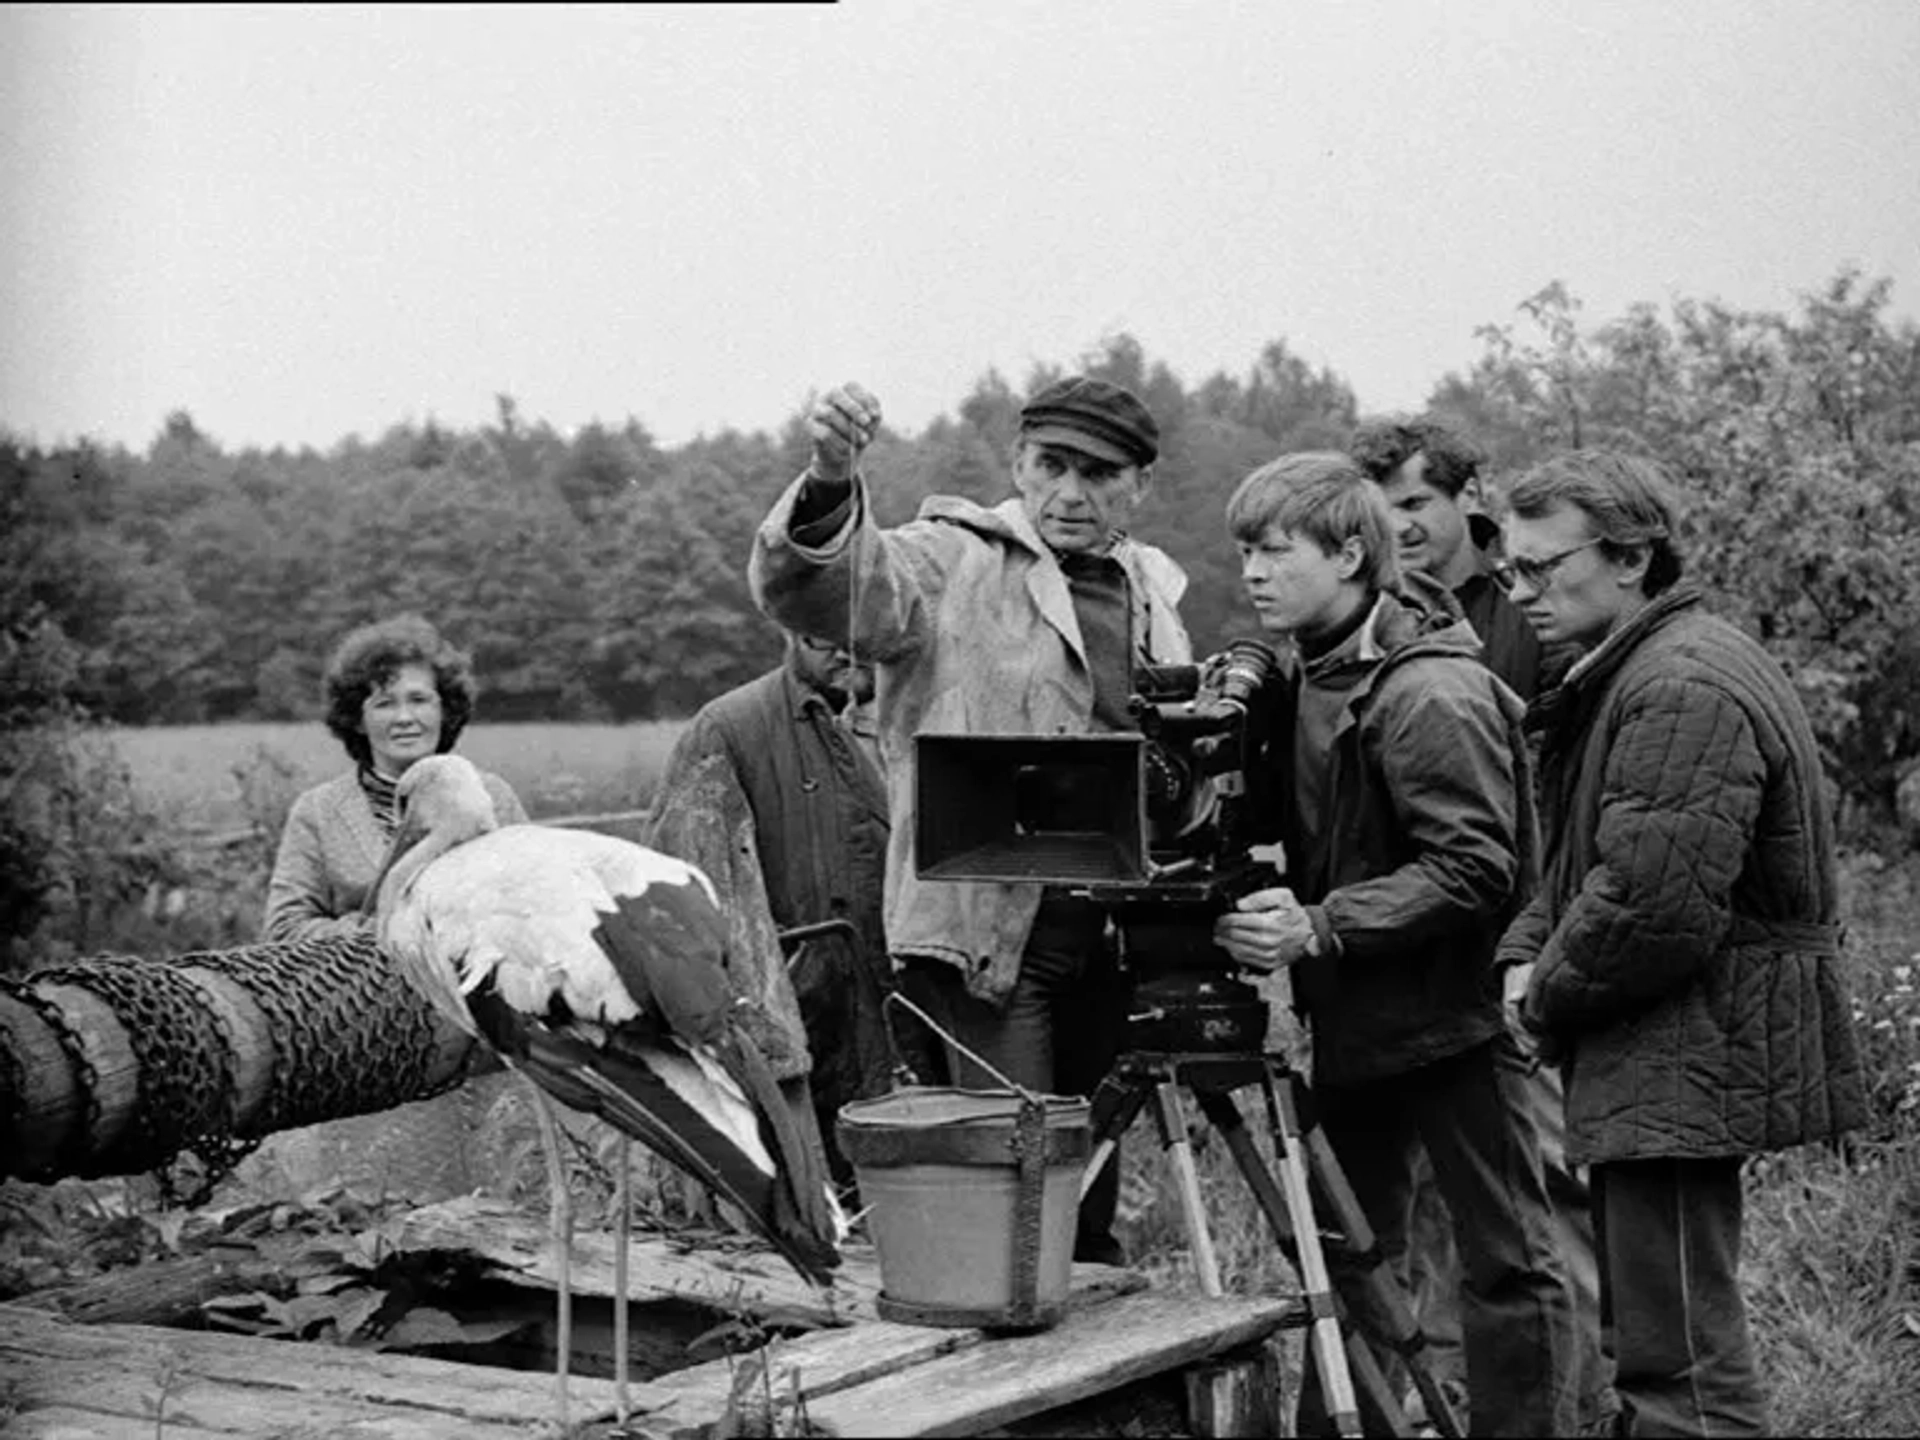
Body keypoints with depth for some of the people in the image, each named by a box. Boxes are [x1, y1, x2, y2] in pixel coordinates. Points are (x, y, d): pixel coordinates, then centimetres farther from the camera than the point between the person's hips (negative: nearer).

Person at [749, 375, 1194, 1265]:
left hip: (1116, 935, 6)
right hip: (987, 927, -6)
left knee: (1091, 1182, 15)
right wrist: (830, 482, -39)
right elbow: (805, 592, -20)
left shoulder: (1155, 590, 17)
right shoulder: (954, 562, -2)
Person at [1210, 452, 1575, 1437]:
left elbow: (1477, 869, -24)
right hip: (1352, 1023, 8)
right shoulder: (1304, 673, 6)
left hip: (1452, 1018, -8)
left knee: (1505, 1264, 4)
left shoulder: (1432, 693, -20)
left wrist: (1321, 927, -31)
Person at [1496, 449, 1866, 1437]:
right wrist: (1525, 954, 3)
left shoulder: (1686, 688, -19)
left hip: (1687, 1062, -11)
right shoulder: (1624, 674, 15)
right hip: (1663, 1065, 11)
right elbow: (1576, 857, 21)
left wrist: (1548, 997, -12)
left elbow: (1654, 901, -26)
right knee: (1653, 1336, 19)